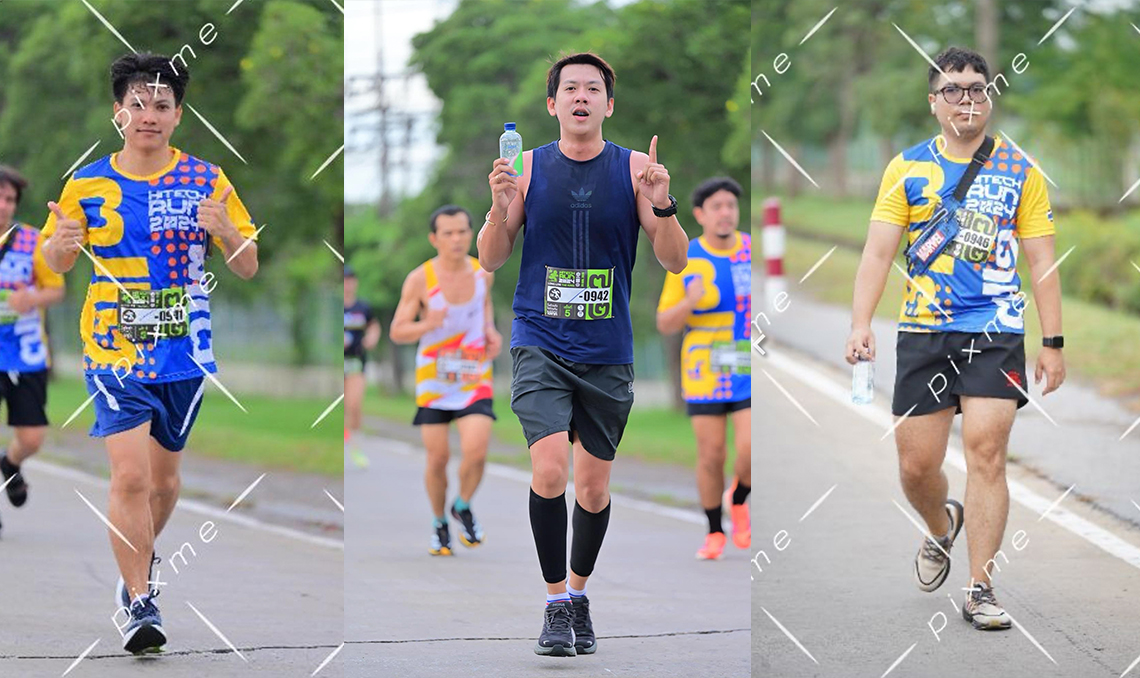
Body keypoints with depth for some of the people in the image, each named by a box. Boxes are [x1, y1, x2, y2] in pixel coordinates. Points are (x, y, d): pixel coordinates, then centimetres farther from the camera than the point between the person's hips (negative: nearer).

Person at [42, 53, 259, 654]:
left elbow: (248, 269, 2)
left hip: (184, 355, 2)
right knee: (130, 474, -15)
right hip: (114, 354, -2)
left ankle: (141, 560, 42)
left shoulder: (207, 182, 0)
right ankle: (137, 600, -6)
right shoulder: (86, 185, -1)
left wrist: (226, 232, -20)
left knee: (163, 474, 15)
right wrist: (63, 242, -14)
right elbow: (54, 263, 10)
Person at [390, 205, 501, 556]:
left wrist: (490, 329, 2)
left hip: (474, 379, 1)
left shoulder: (483, 273, -3)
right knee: (438, 458, 1)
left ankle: (463, 507, 14)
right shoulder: (420, 279, -13)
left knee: (475, 452, -16)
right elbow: (397, 332, -9)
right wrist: (428, 324, -28)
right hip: (433, 379, -1)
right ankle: (439, 522, 27)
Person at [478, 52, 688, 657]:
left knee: (594, 484, 8)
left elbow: (675, 261, -2)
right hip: (540, 343, -1)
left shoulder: (634, 169, 1)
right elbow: (490, 260, 4)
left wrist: (662, 204, -20)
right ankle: (556, 605, -6)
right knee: (549, 471, -18)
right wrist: (499, 208, -15)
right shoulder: (528, 167, 1)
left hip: (607, 352, 1)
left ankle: (579, 591, 31)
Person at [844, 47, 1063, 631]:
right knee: (916, 465, 3)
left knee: (985, 452, -12)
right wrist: (861, 324, -11)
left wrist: (1053, 343, 2)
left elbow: (1041, 262, 6)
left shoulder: (1020, 172, 5)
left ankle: (980, 592, -6)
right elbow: (878, 252, 2)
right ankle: (941, 527, 38)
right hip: (923, 334, 1)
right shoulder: (907, 168, 6)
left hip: (996, 332, -1)